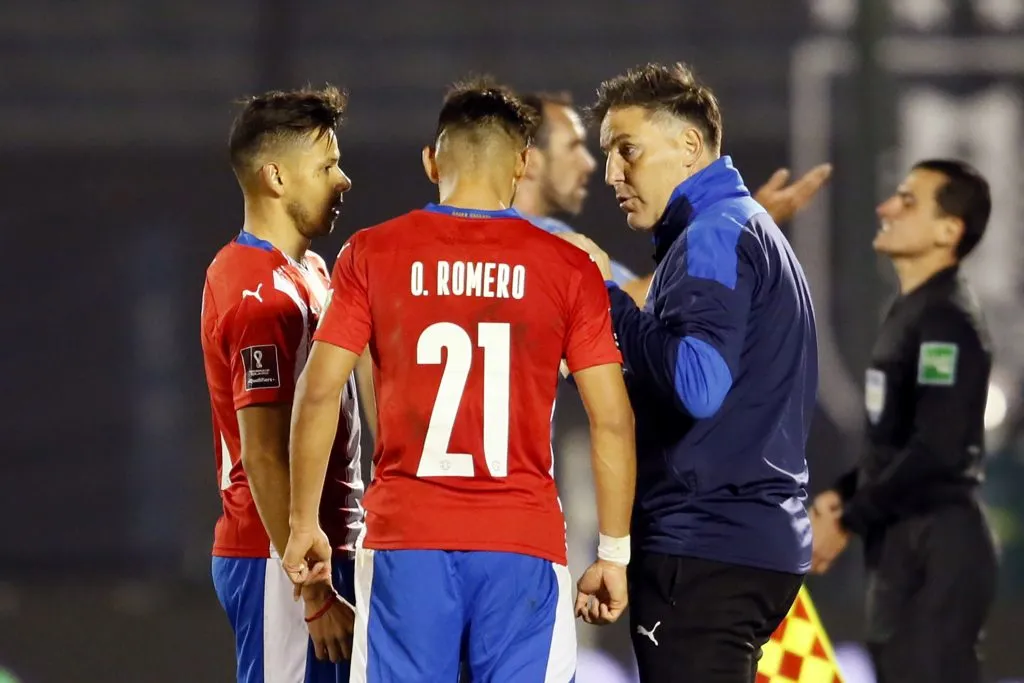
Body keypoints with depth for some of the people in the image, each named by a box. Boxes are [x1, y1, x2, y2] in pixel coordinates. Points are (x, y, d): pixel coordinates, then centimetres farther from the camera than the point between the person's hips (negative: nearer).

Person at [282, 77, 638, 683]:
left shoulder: (372, 255, 3)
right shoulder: (568, 269, 2)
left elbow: (319, 395, 0)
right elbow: (613, 421, 1)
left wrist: (304, 522, 9)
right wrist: (614, 553, 7)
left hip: (406, 540, 1)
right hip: (522, 542, -1)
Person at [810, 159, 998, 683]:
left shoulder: (946, 320, -16)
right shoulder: (910, 310, 15)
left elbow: (937, 449, -23)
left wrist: (847, 523, -16)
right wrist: (842, 494, 8)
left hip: (938, 546, -11)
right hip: (905, 543, 11)